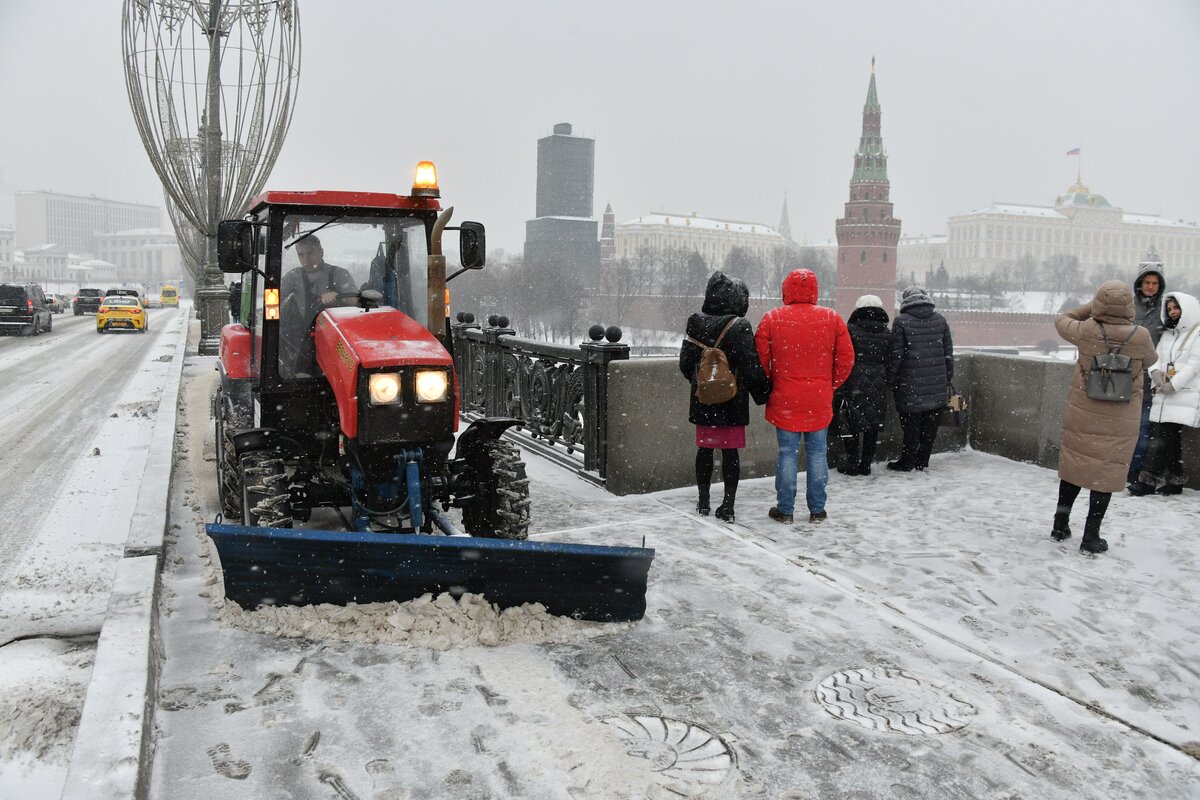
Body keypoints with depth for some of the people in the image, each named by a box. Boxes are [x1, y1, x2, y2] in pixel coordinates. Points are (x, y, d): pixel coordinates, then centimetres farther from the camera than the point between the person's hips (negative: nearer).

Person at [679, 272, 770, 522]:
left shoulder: (696, 324, -1)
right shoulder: (740, 327, -14)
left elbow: (685, 363, 6)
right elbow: (752, 368, -15)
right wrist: (762, 395, -2)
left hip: (703, 402, 4)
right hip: (732, 404, -4)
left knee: (704, 449, 13)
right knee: (731, 452, 4)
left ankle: (703, 502, 23)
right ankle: (728, 506, 7)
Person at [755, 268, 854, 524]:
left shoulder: (772, 318, -6)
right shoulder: (832, 318, -1)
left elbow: (761, 359, -4)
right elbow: (846, 359, 2)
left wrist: (769, 386, 11)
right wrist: (831, 385, 14)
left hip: (785, 400, -1)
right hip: (819, 401, 1)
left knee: (787, 453, 6)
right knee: (817, 453, 10)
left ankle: (785, 509, 12)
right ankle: (817, 510, 16)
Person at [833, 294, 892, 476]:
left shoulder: (850, 331, -7)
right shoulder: (887, 335, 5)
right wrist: (886, 384, 16)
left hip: (853, 386, -4)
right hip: (878, 389, 4)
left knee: (849, 423, 6)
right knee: (873, 425, 12)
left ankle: (852, 463, 8)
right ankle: (866, 464, 15)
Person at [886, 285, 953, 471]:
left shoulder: (901, 321, -7)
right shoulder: (940, 320, 6)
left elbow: (896, 355, -9)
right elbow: (949, 352, 10)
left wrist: (891, 380, -1)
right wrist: (948, 379, 18)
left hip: (911, 386, -4)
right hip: (937, 385, 4)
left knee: (911, 425, 3)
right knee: (930, 424, 11)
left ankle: (907, 463, 9)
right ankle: (923, 461, 19)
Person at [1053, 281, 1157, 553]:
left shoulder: (1086, 331, -12)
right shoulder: (1141, 337, -13)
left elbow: (1061, 321, 9)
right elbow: (1150, 360, 8)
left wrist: (1091, 307, 12)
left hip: (1083, 412, 2)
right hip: (1120, 420, -1)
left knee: (1074, 464, 14)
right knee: (1107, 471, 6)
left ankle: (1060, 525, 24)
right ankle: (1091, 536, 8)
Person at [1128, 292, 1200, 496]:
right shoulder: (1168, 334, 20)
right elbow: (1156, 357, 14)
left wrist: (1173, 384, -13)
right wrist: (1156, 372, -7)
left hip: (1184, 394, -6)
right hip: (1164, 394, 6)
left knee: (1163, 437, -12)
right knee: (1170, 437, 5)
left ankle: (1148, 479, -13)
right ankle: (1175, 480, 11)